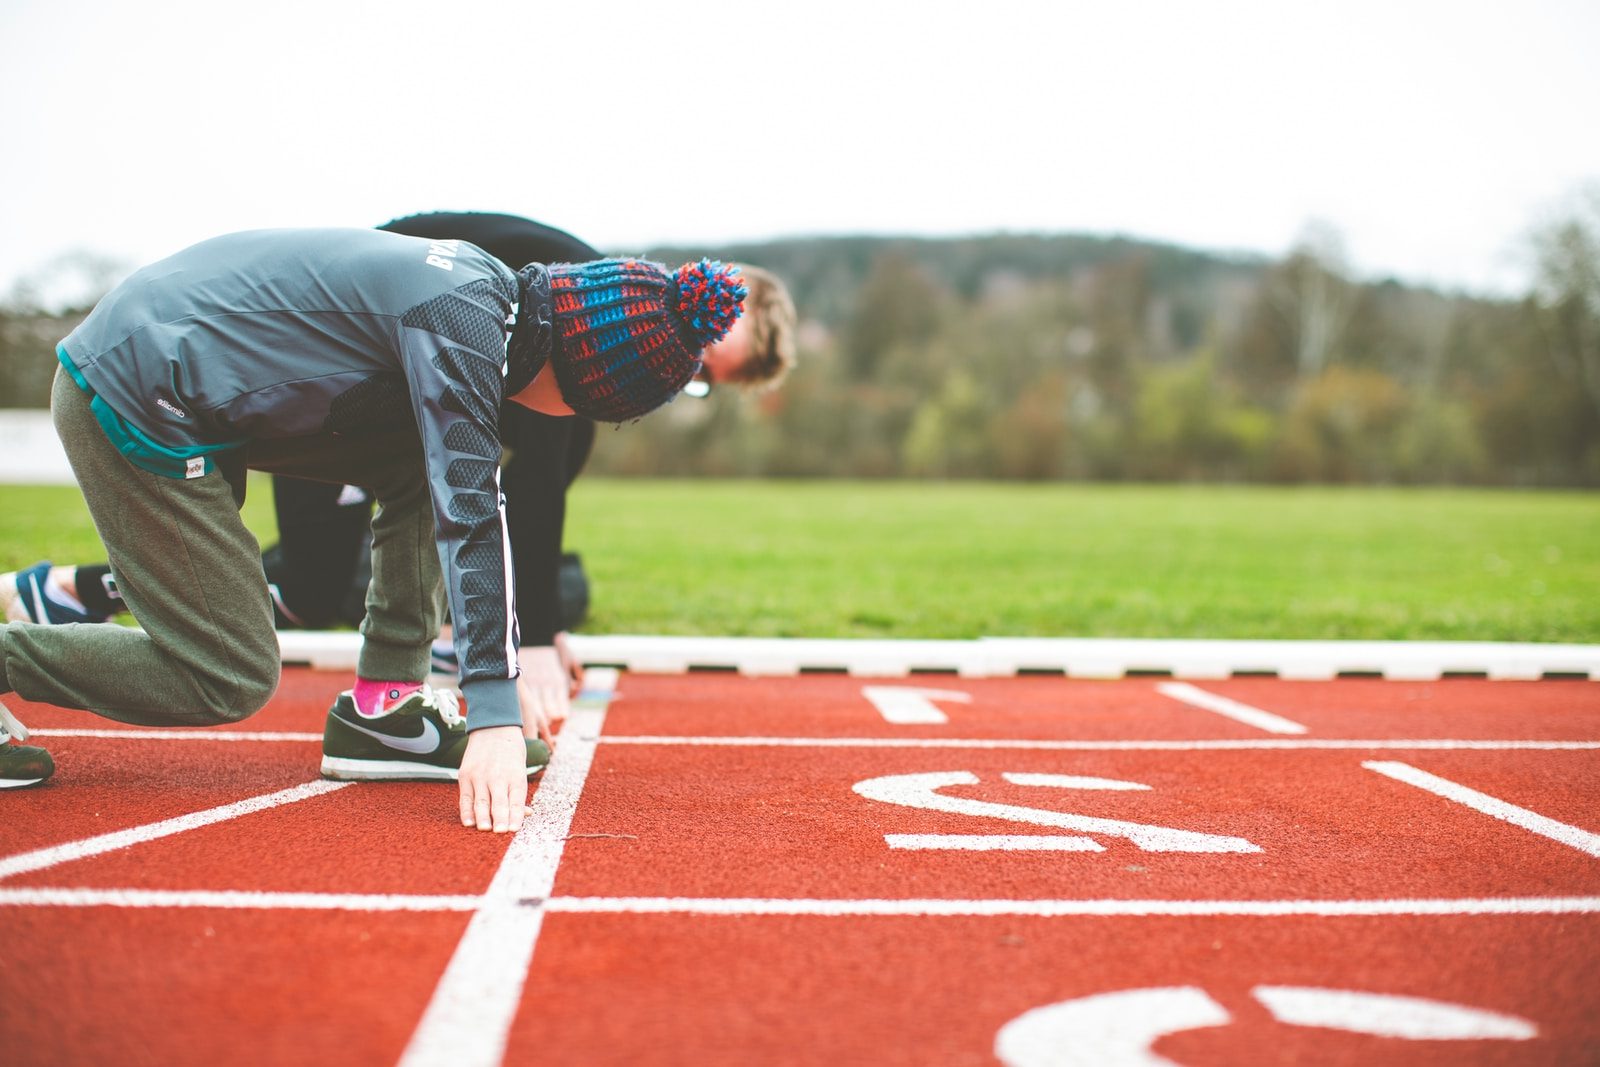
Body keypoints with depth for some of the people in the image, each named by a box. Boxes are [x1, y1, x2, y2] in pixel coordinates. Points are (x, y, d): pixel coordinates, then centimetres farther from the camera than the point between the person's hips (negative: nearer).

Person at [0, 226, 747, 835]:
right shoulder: (461, 318, -21)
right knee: (231, 679, -7)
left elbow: (469, 492, 15)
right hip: (137, 402, -10)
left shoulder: (483, 293, 7)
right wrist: (494, 711, -30)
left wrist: (500, 670, 16)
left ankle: (379, 714, 6)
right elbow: (468, 516, -27)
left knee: (425, 463, 4)